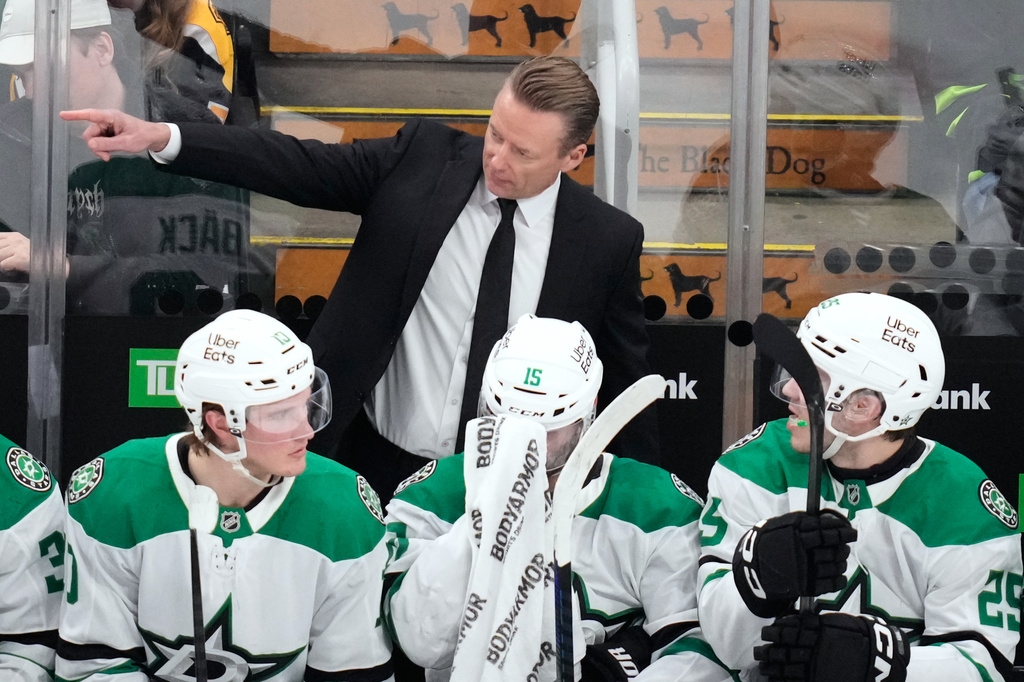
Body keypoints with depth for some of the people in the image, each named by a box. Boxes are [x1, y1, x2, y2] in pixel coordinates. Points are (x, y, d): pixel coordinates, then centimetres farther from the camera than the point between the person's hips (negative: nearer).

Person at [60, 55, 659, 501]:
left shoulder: (609, 240, -6)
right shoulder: (423, 156, -6)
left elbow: (625, 374, 2)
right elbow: (301, 167, -9)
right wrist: (160, 138, -20)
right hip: (376, 460, 1)